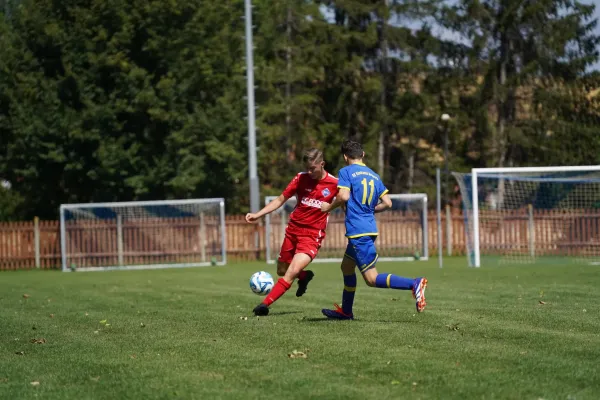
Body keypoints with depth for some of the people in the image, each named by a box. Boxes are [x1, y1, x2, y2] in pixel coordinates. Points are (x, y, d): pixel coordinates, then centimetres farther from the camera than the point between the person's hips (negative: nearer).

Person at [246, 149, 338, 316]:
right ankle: (305, 276, 47)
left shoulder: (334, 184, -9)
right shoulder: (301, 178, -2)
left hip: (312, 235, -4)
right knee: (281, 271, 15)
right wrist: (258, 214, -3)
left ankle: (265, 304, -17)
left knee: (292, 273, -20)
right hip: (293, 231, 4)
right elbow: (280, 200, 5)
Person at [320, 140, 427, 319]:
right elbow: (387, 203, 10)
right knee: (346, 266, 25)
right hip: (370, 229, 8)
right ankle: (345, 311, 33)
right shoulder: (374, 175, 15)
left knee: (372, 279, -12)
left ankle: (414, 284, -28)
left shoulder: (346, 172, -4)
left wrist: (329, 207, -1)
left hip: (357, 230, -8)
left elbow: (344, 196, -18)